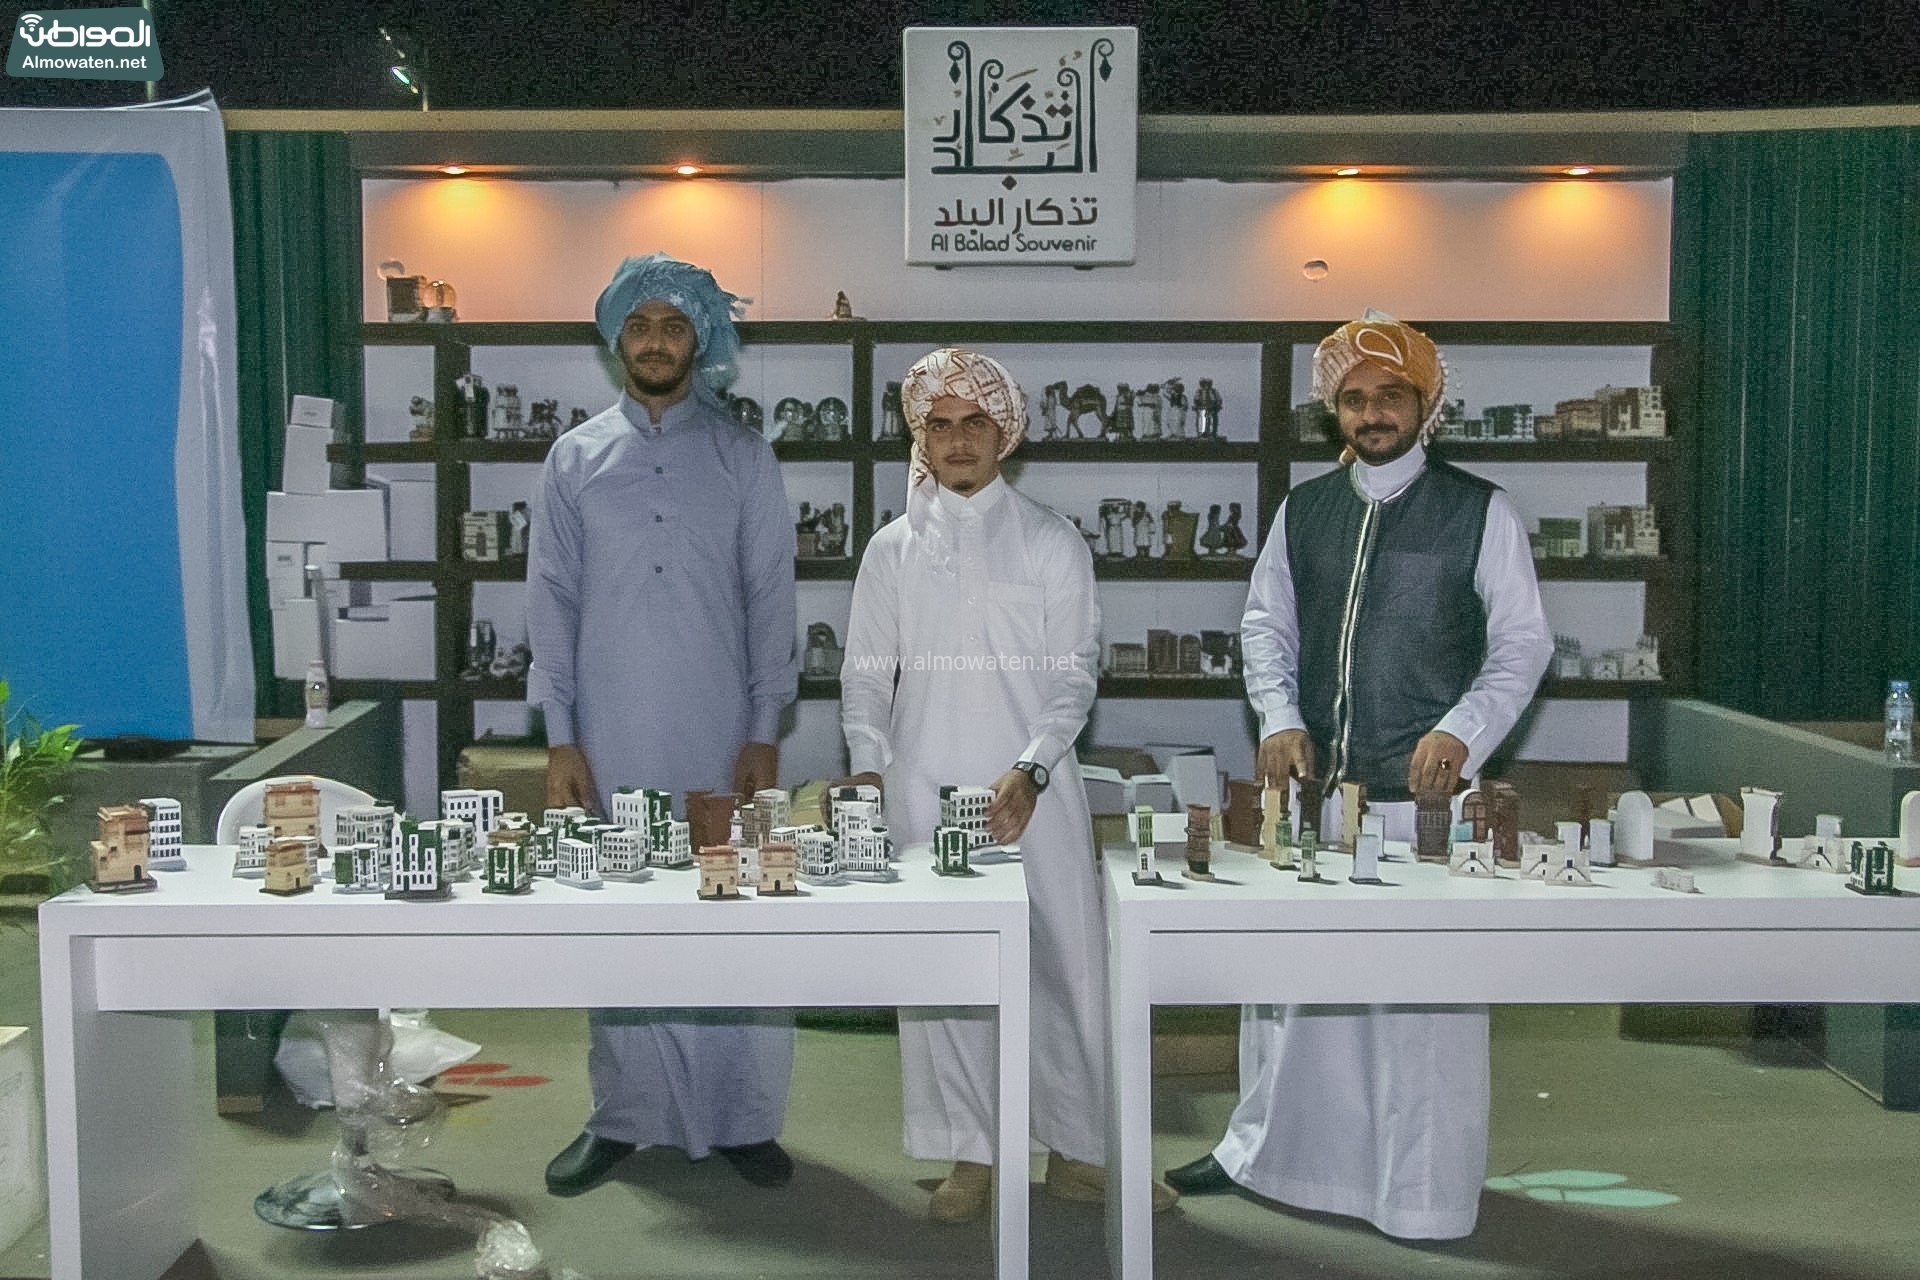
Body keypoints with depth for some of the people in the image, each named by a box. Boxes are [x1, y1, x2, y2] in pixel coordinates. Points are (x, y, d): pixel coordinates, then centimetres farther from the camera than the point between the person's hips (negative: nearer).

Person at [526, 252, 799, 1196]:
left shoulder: (742, 457, 6)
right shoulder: (576, 458, 8)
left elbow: (769, 595, 4)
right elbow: (552, 599, 6)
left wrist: (765, 733, -3)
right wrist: (559, 739, -1)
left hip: (721, 738, -1)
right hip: (611, 741, 1)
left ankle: (743, 1120, 12)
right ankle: (622, 1118, 19)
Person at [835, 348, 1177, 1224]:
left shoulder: (1052, 544, 5)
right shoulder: (893, 550, 11)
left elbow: (1074, 675, -1)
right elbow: (866, 676, 11)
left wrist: (1030, 772, -15)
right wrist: (869, 767, -4)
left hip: (1034, 795, -1)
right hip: (924, 793, 2)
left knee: (1063, 963, 1)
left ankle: (1076, 1152, 15)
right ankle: (969, 1158, 16)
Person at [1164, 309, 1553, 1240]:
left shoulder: (1479, 513, 0)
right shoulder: (1303, 510, 12)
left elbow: (1522, 643, 0)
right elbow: (1266, 625, 14)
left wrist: (1460, 729, -14)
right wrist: (1279, 717, -2)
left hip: (1425, 793, -4)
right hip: (1314, 785, 4)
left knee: (1425, 994, 0)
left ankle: (1425, 1196, 15)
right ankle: (1261, 1149, 31)